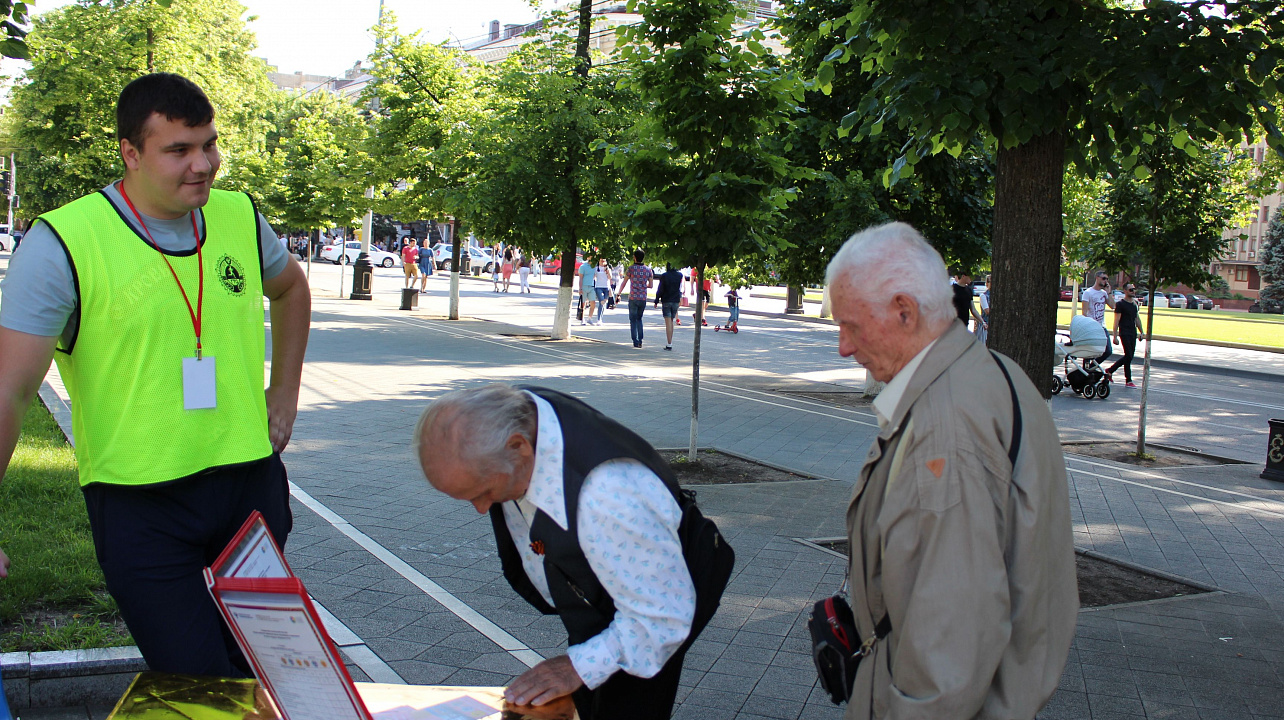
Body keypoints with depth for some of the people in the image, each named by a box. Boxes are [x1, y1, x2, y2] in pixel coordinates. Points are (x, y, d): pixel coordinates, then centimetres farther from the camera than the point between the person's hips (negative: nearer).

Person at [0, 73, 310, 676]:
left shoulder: (240, 218, 2)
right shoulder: (63, 243, -13)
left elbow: (291, 290, 24)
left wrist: (285, 392, 15)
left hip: (252, 482, 5)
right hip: (140, 505, -5)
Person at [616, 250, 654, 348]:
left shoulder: (631, 268, -6)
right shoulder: (648, 269, 5)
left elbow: (624, 282, 1)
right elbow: (650, 285, 10)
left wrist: (619, 292, 16)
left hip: (633, 298, -3)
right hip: (643, 299, 3)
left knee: (633, 320, 6)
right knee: (639, 319, 17)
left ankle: (635, 341, 0)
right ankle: (640, 340, 7)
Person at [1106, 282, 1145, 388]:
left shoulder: (1134, 304, 15)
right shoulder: (1120, 304, -7)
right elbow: (1116, 321, -10)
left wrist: (1141, 332, 16)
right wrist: (1115, 336, -14)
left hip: (1133, 333, 8)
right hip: (1124, 333, -8)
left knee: (1129, 356, 9)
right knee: (1128, 356, -9)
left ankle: (1110, 370, 22)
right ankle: (1128, 381, -2)